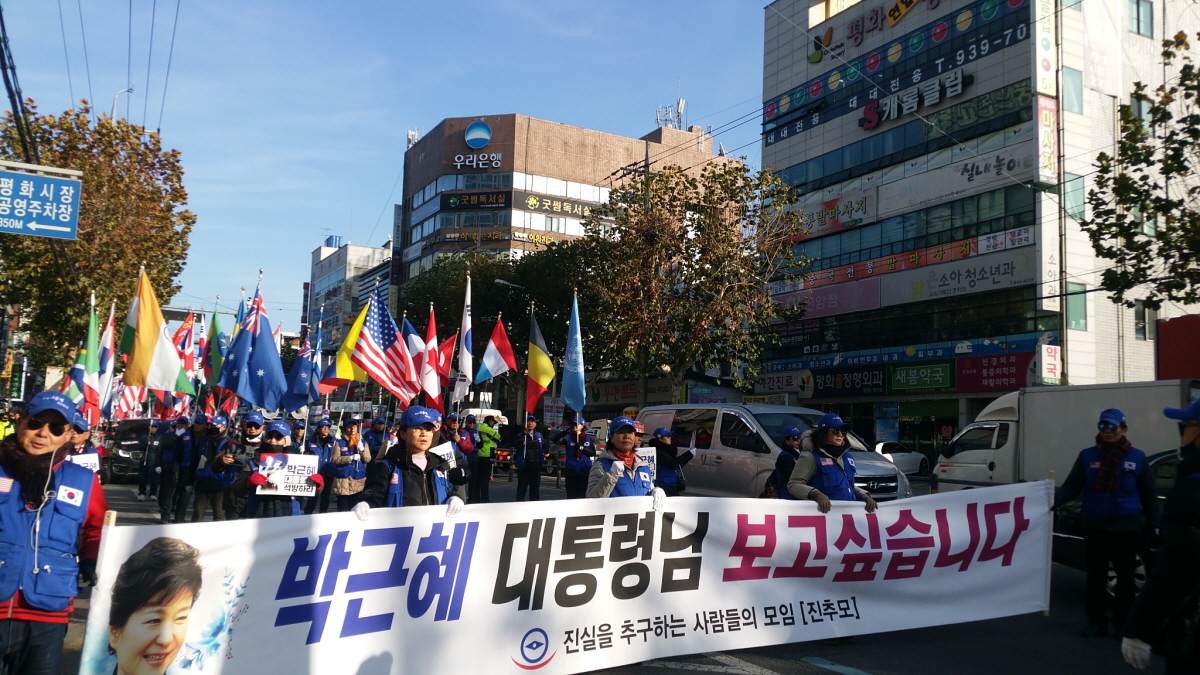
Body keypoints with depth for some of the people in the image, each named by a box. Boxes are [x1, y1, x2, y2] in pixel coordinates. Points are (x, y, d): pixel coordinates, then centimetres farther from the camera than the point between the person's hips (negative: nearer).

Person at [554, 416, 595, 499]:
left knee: (582, 495, 4)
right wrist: (565, 431, -26)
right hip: (571, 471, -1)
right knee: (571, 495, 0)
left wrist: (582, 448, -12)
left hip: (584, 470, 1)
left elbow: (593, 453, 2)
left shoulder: (588, 438, 8)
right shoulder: (568, 437, 2)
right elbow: (556, 441, -14)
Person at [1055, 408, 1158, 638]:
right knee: (1095, 575, 7)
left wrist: (1152, 525, 3)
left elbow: (1149, 495, 8)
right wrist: (1055, 499, -18)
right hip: (1095, 526, 1)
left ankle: (1123, 622, 18)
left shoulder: (1137, 458, 3)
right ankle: (1096, 621, 17)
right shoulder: (1088, 456, 4)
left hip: (1126, 527, -1)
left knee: (1125, 576, 7)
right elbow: (1071, 487, 0)